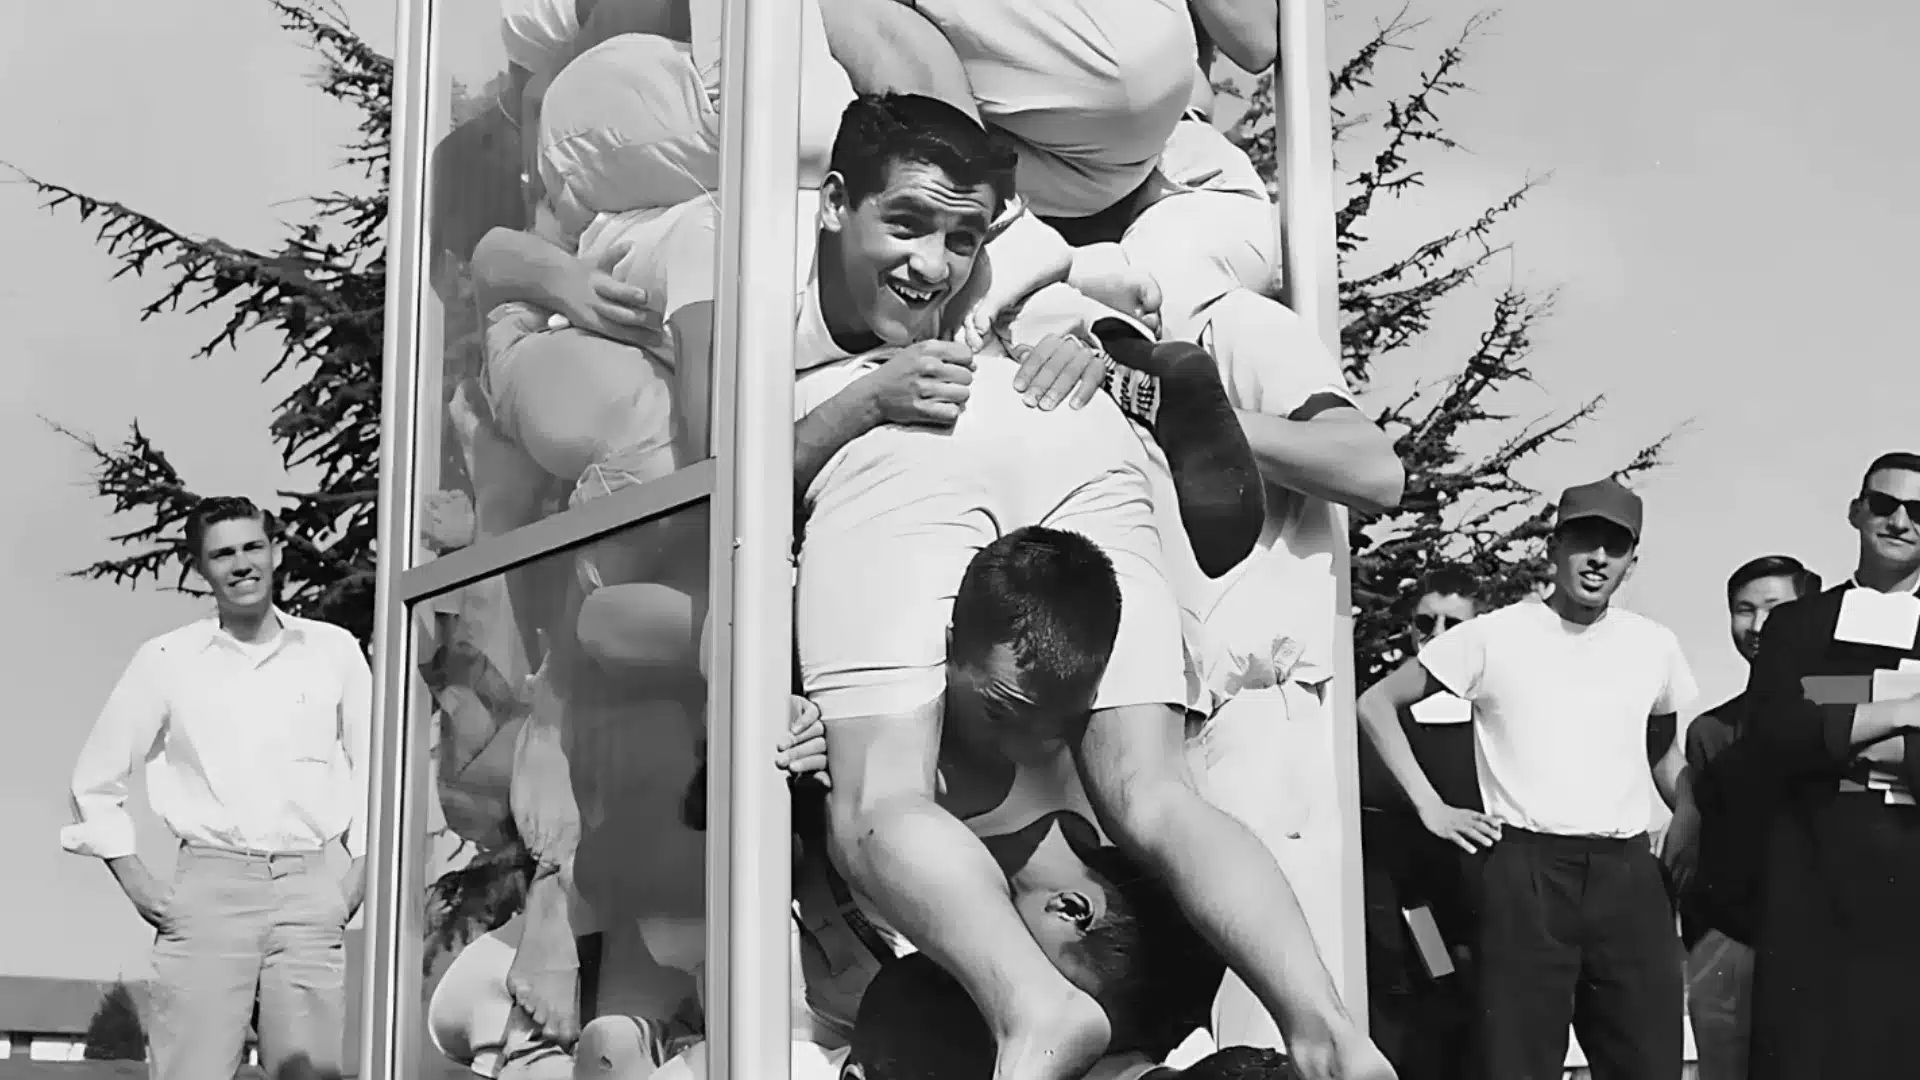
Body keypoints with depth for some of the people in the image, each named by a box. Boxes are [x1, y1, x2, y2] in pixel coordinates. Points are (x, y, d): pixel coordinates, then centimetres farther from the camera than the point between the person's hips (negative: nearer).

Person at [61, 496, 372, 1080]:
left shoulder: (334, 650, 9)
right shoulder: (166, 659, 6)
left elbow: (374, 766, 17)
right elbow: (96, 781, 12)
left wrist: (360, 870, 9)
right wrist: (135, 882, 5)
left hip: (309, 888, 1)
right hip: (209, 887, -1)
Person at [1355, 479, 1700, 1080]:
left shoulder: (1654, 646, 11)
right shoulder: (1493, 635, 1)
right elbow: (1377, 703, 6)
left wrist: (1689, 827, 7)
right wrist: (1431, 808, -1)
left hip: (1628, 872, 3)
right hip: (1524, 870, -3)